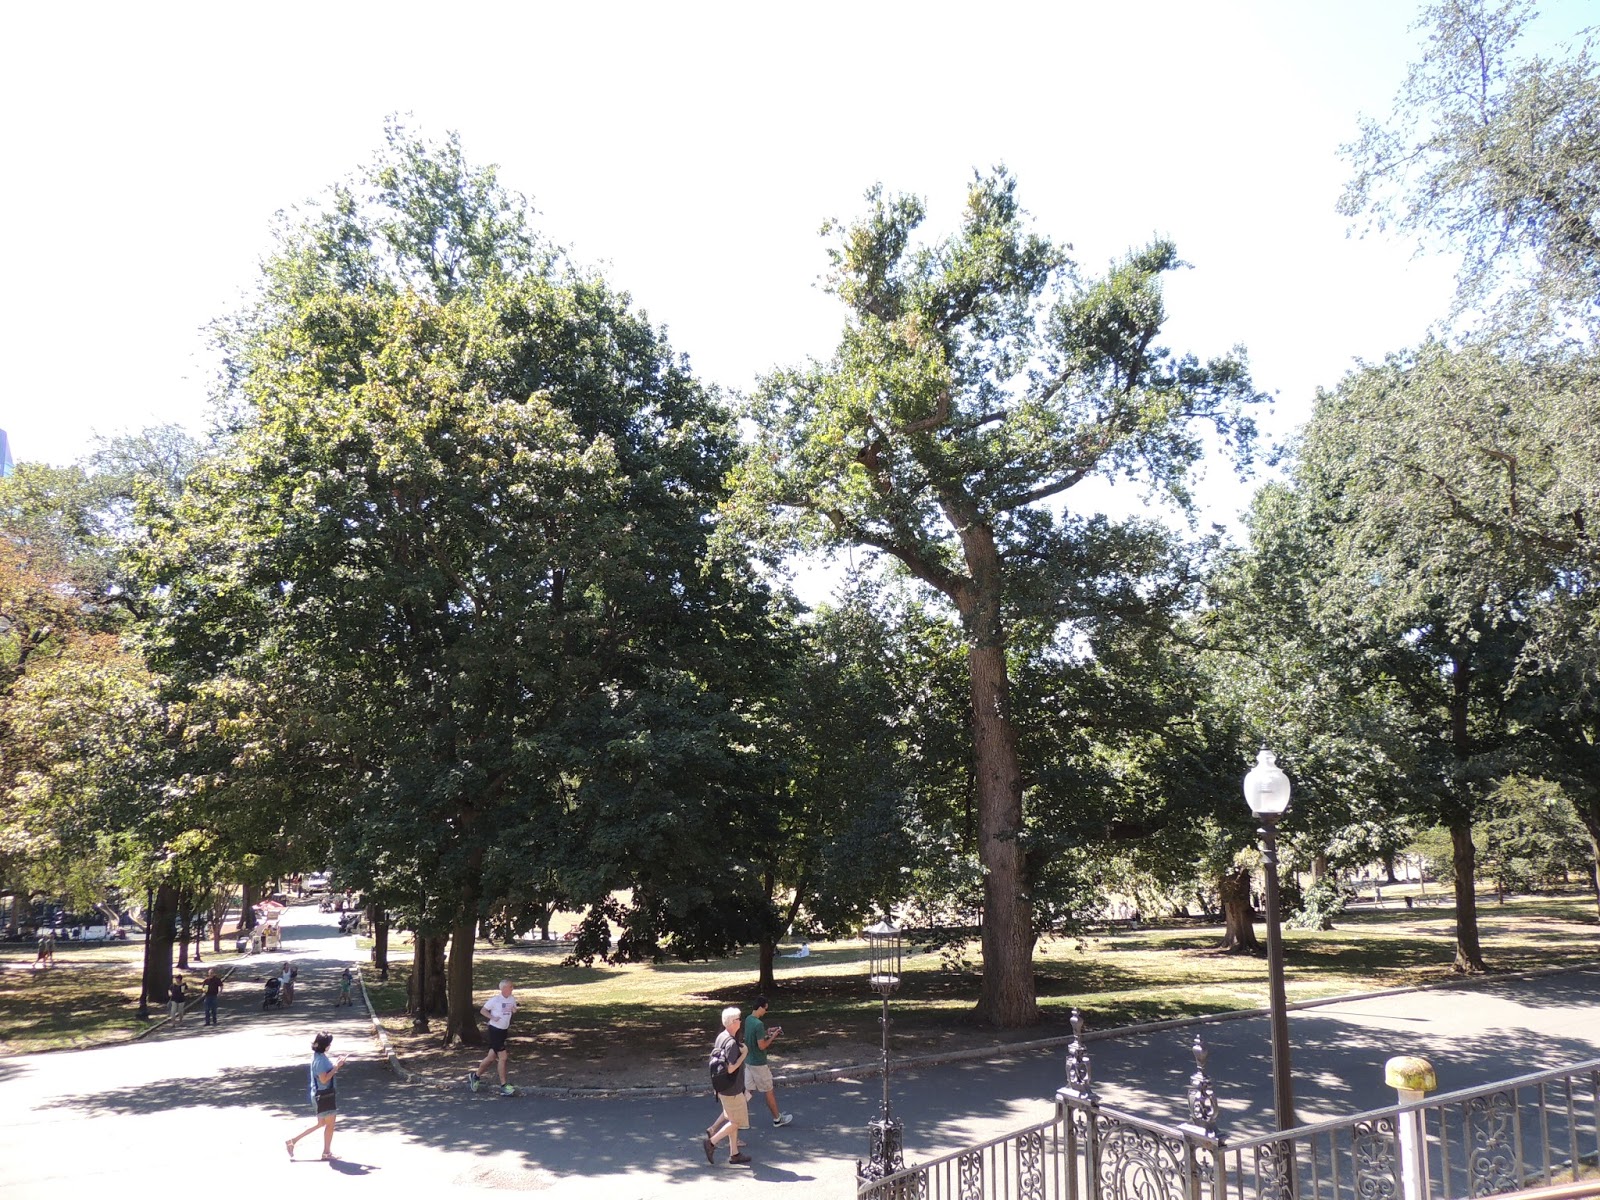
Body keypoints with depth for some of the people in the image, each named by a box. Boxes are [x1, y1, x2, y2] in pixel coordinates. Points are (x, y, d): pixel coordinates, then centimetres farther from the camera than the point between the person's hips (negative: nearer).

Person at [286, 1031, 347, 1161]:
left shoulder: (319, 1056, 6)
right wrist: (337, 1067, -22)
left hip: (322, 1095, 10)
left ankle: (292, 1141, 24)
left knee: (320, 1123, 21)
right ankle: (327, 1153, 17)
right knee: (330, 1124, 5)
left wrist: (337, 1063, 2)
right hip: (324, 1095, -10)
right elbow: (324, 1079, -24)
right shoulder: (320, 1059, -24)